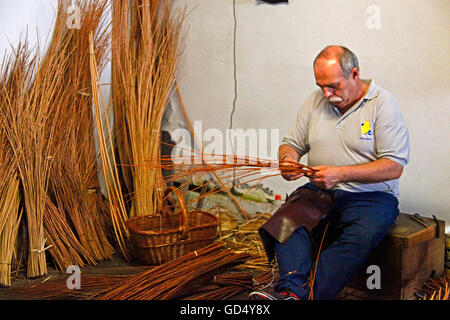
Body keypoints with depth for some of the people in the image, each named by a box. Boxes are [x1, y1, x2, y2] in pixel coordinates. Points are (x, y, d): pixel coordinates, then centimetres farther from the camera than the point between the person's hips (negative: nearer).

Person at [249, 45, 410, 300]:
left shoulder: (383, 104, -5)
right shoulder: (316, 100, 11)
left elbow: (394, 167, -12)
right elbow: (292, 143, 17)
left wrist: (341, 174, -22)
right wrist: (288, 160, -8)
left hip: (370, 195, -4)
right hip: (319, 191, 4)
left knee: (362, 236, -35)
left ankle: (306, 294, -41)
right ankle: (291, 289, -39)